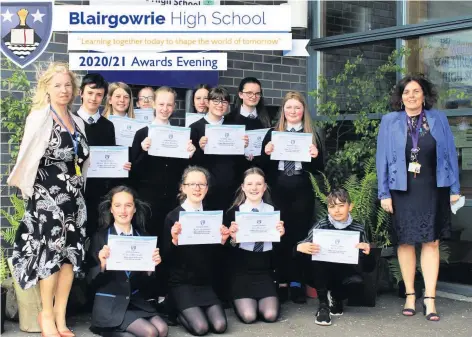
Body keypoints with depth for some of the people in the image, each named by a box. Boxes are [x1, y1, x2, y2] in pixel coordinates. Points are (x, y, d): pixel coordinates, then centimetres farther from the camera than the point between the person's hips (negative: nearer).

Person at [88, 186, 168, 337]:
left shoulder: (142, 236, 2)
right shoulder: (100, 237, -6)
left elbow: (145, 281, 6)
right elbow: (92, 280, -6)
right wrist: (102, 265, -26)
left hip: (135, 300, 4)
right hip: (109, 303, -4)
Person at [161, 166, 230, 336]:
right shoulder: (173, 217, -8)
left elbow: (215, 255, 9)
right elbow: (166, 257, -8)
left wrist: (222, 241, -10)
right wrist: (174, 240, -26)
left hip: (205, 282, 4)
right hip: (181, 283, -4)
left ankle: (190, 311, 17)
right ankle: (180, 313, 13)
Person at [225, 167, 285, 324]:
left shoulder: (274, 211, 3)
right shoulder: (234, 212, -4)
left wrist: (281, 234, -15)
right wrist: (233, 238, -23)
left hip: (265, 270, 2)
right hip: (241, 270, -2)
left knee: (270, 315, -14)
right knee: (248, 316, -15)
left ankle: (263, 299, 20)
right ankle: (239, 300, 19)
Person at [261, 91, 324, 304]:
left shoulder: (312, 134, 9)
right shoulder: (273, 133, 10)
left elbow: (319, 169, 6)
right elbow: (263, 166, 6)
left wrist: (315, 156, -13)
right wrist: (266, 153, -13)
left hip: (302, 190, 0)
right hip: (279, 190, 0)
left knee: (299, 234, 2)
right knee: (280, 235, 2)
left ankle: (296, 282, 9)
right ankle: (281, 282, 10)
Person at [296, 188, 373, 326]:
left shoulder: (358, 228, -4)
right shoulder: (322, 225, -7)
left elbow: (368, 267, -2)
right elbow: (303, 246, -12)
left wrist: (366, 253, -25)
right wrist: (300, 247, -37)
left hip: (344, 274, 1)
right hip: (322, 275, -1)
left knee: (357, 282, -33)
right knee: (316, 259, -32)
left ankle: (335, 297, 4)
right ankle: (323, 304, -16)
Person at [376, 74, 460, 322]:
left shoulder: (438, 119, 3)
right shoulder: (389, 122, 1)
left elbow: (450, 154, 4)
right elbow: (382, 159, 1)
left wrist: (454, 188, 1)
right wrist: (384, 193, -4)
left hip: (432, 190, 0)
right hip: (403, 190, 0)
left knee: (431, 243, 0)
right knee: (405, 242, 6)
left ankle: (429, 299, 3)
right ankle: (410, 295, 17)